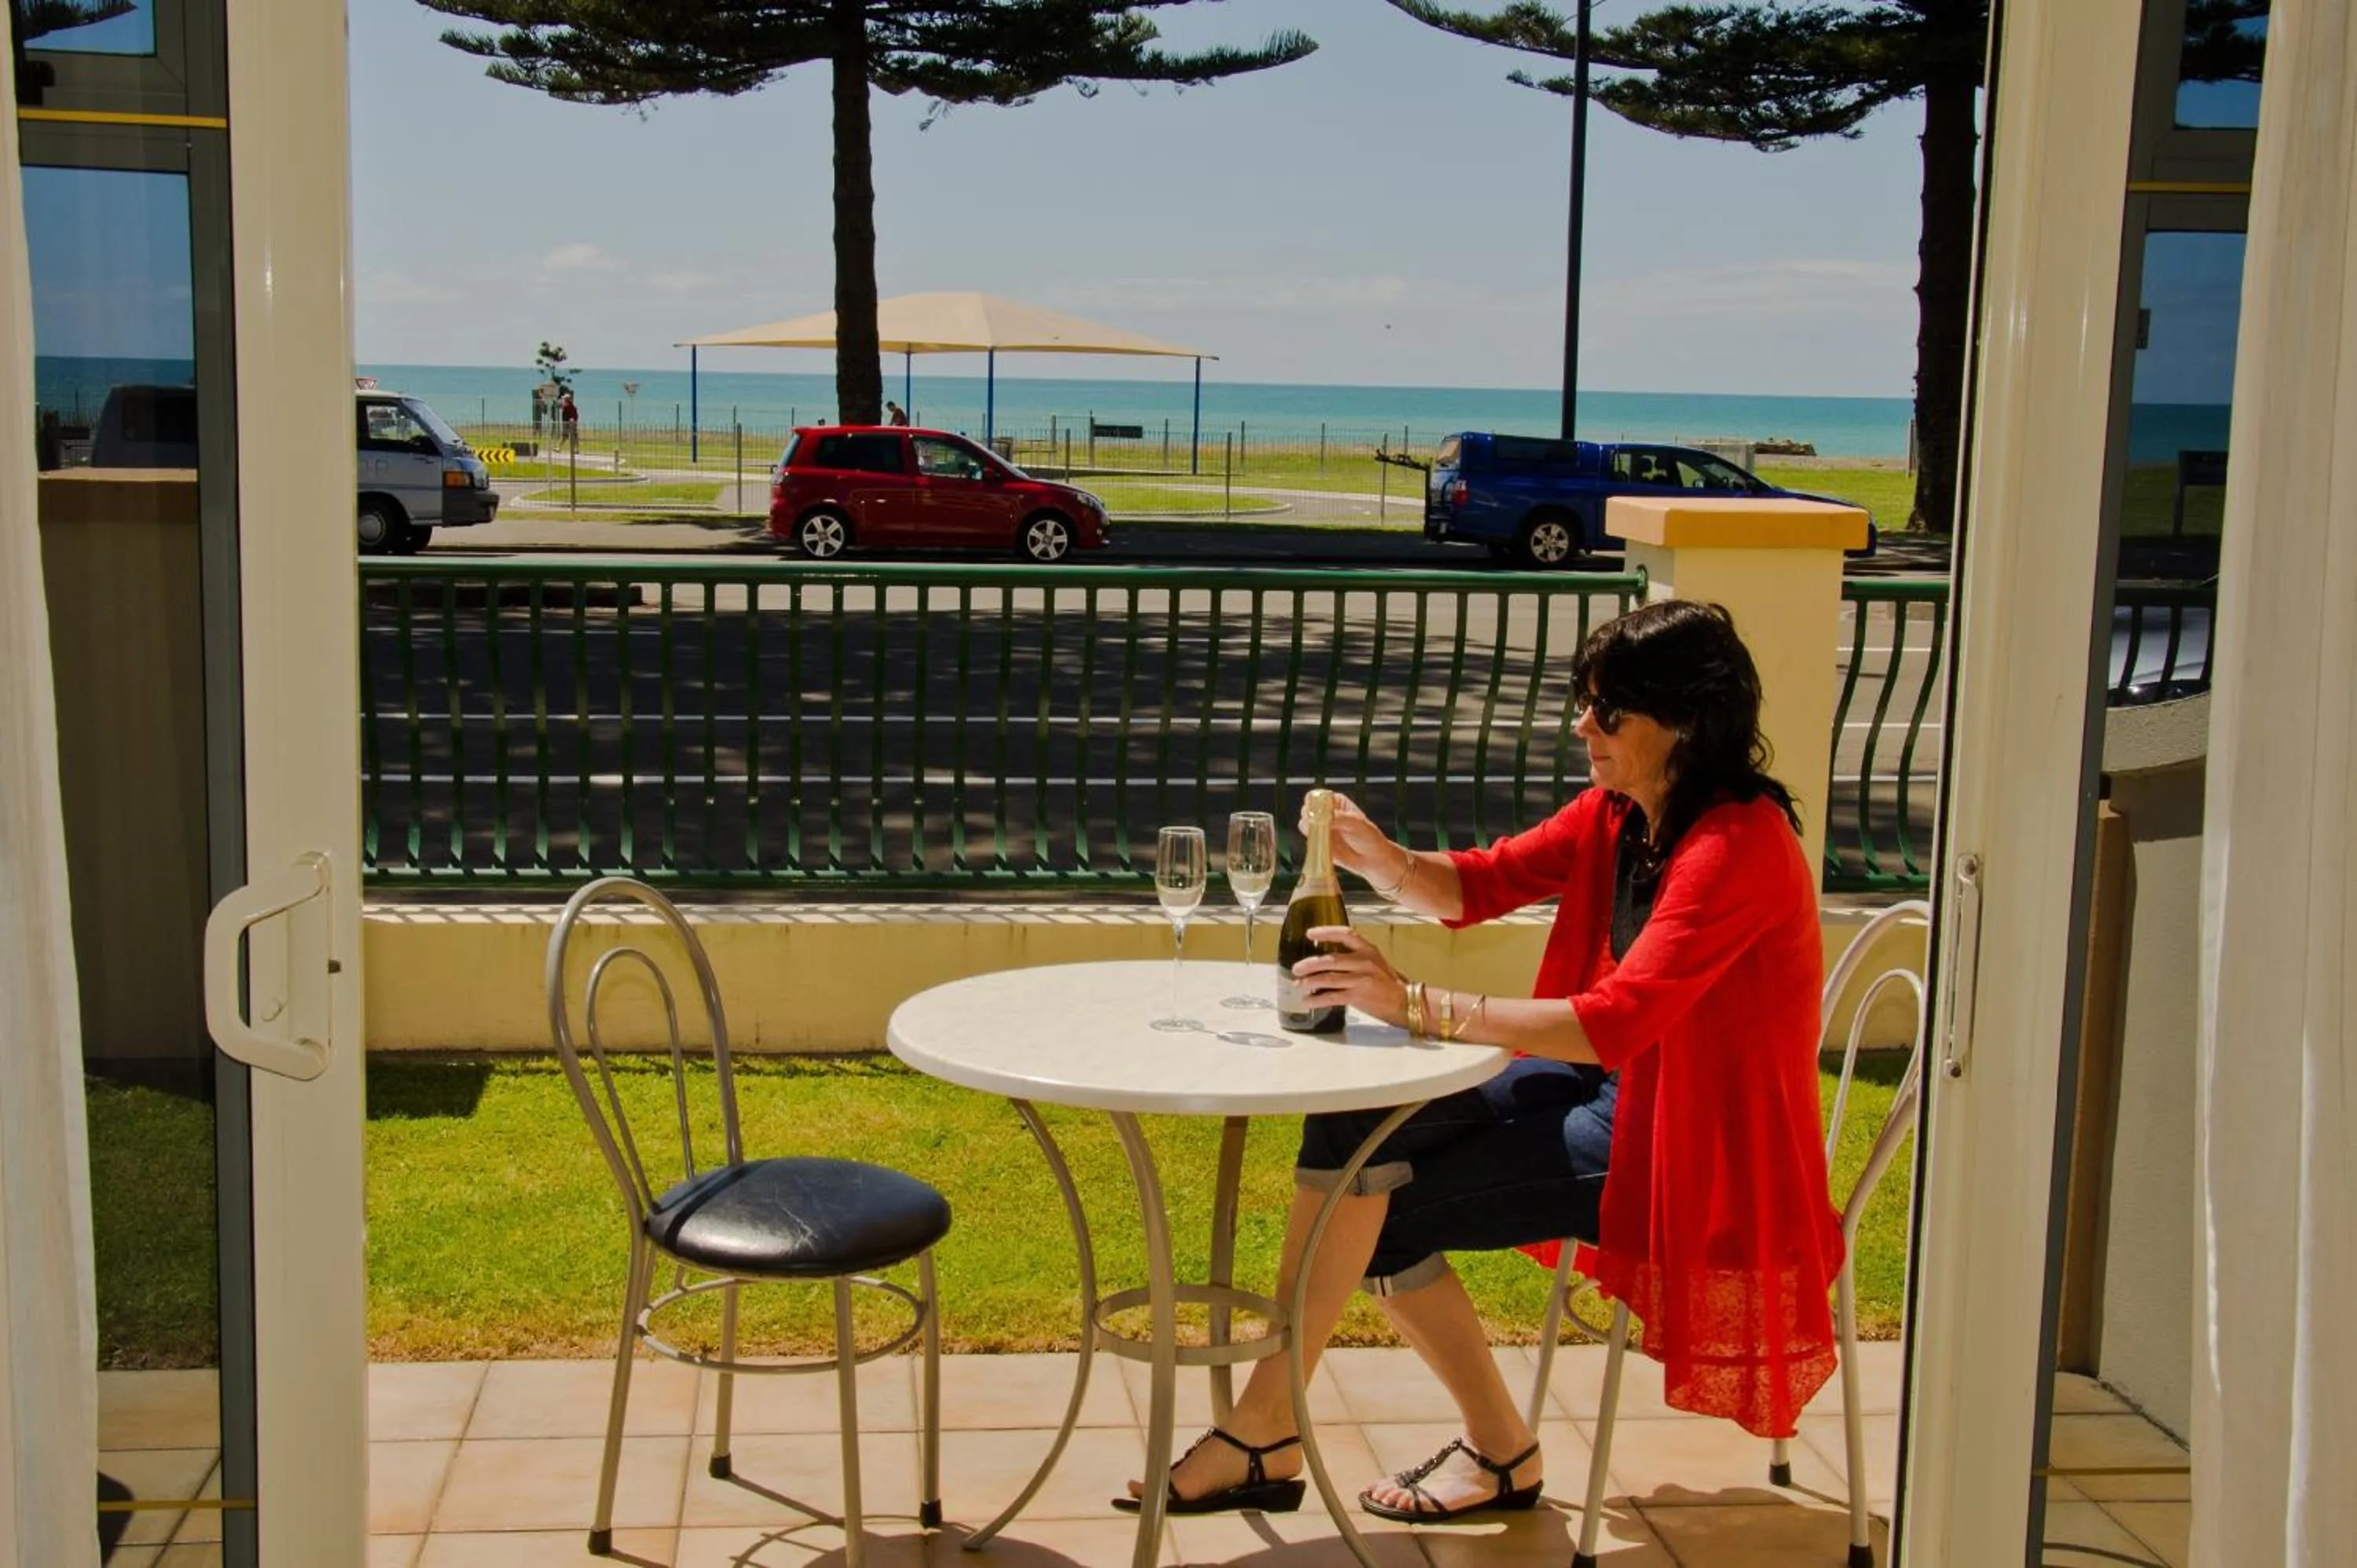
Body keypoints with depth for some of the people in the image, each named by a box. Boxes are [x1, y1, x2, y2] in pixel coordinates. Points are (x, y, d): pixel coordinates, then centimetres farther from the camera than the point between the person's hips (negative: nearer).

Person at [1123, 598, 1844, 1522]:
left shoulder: (1738, 845, -22)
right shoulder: (1618, 813, 5)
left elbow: (1616, 1020, -32)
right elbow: (1480, 884, 10)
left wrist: (1417, 1005, -35)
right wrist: (1376, 857, -13)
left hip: (1685, 1138, -9)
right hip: (1611, 1088, 9)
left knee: (1378, 1209, -15)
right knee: (1352, 1131, -6)